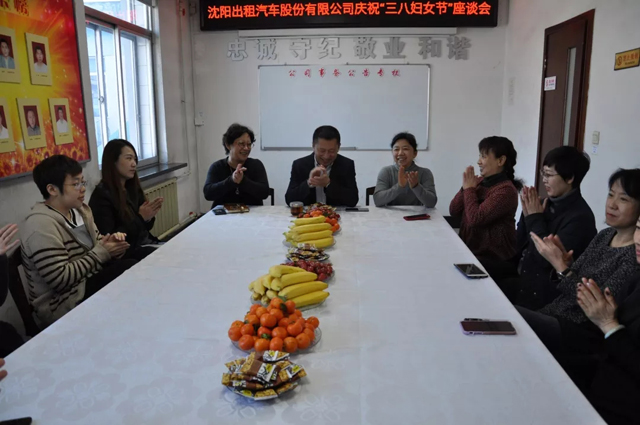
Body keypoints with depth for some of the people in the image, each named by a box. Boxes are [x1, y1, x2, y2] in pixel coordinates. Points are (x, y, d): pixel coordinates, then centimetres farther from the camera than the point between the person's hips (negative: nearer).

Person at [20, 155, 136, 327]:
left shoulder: (80, 210, 6)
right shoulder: (41, 225, -21)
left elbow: (96, 244, 15)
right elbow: (60, 279, -24)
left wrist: (111, 242, -8)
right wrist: (102, 252, -19)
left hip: (89, 282, 8)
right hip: (63, 304, -8)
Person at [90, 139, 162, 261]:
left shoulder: (133, 187, 9)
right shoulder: (102, 195, -13)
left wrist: (148, 217, -7)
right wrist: (140, 218, -19)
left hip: (146, 243, 8)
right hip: (125, 253, -8)